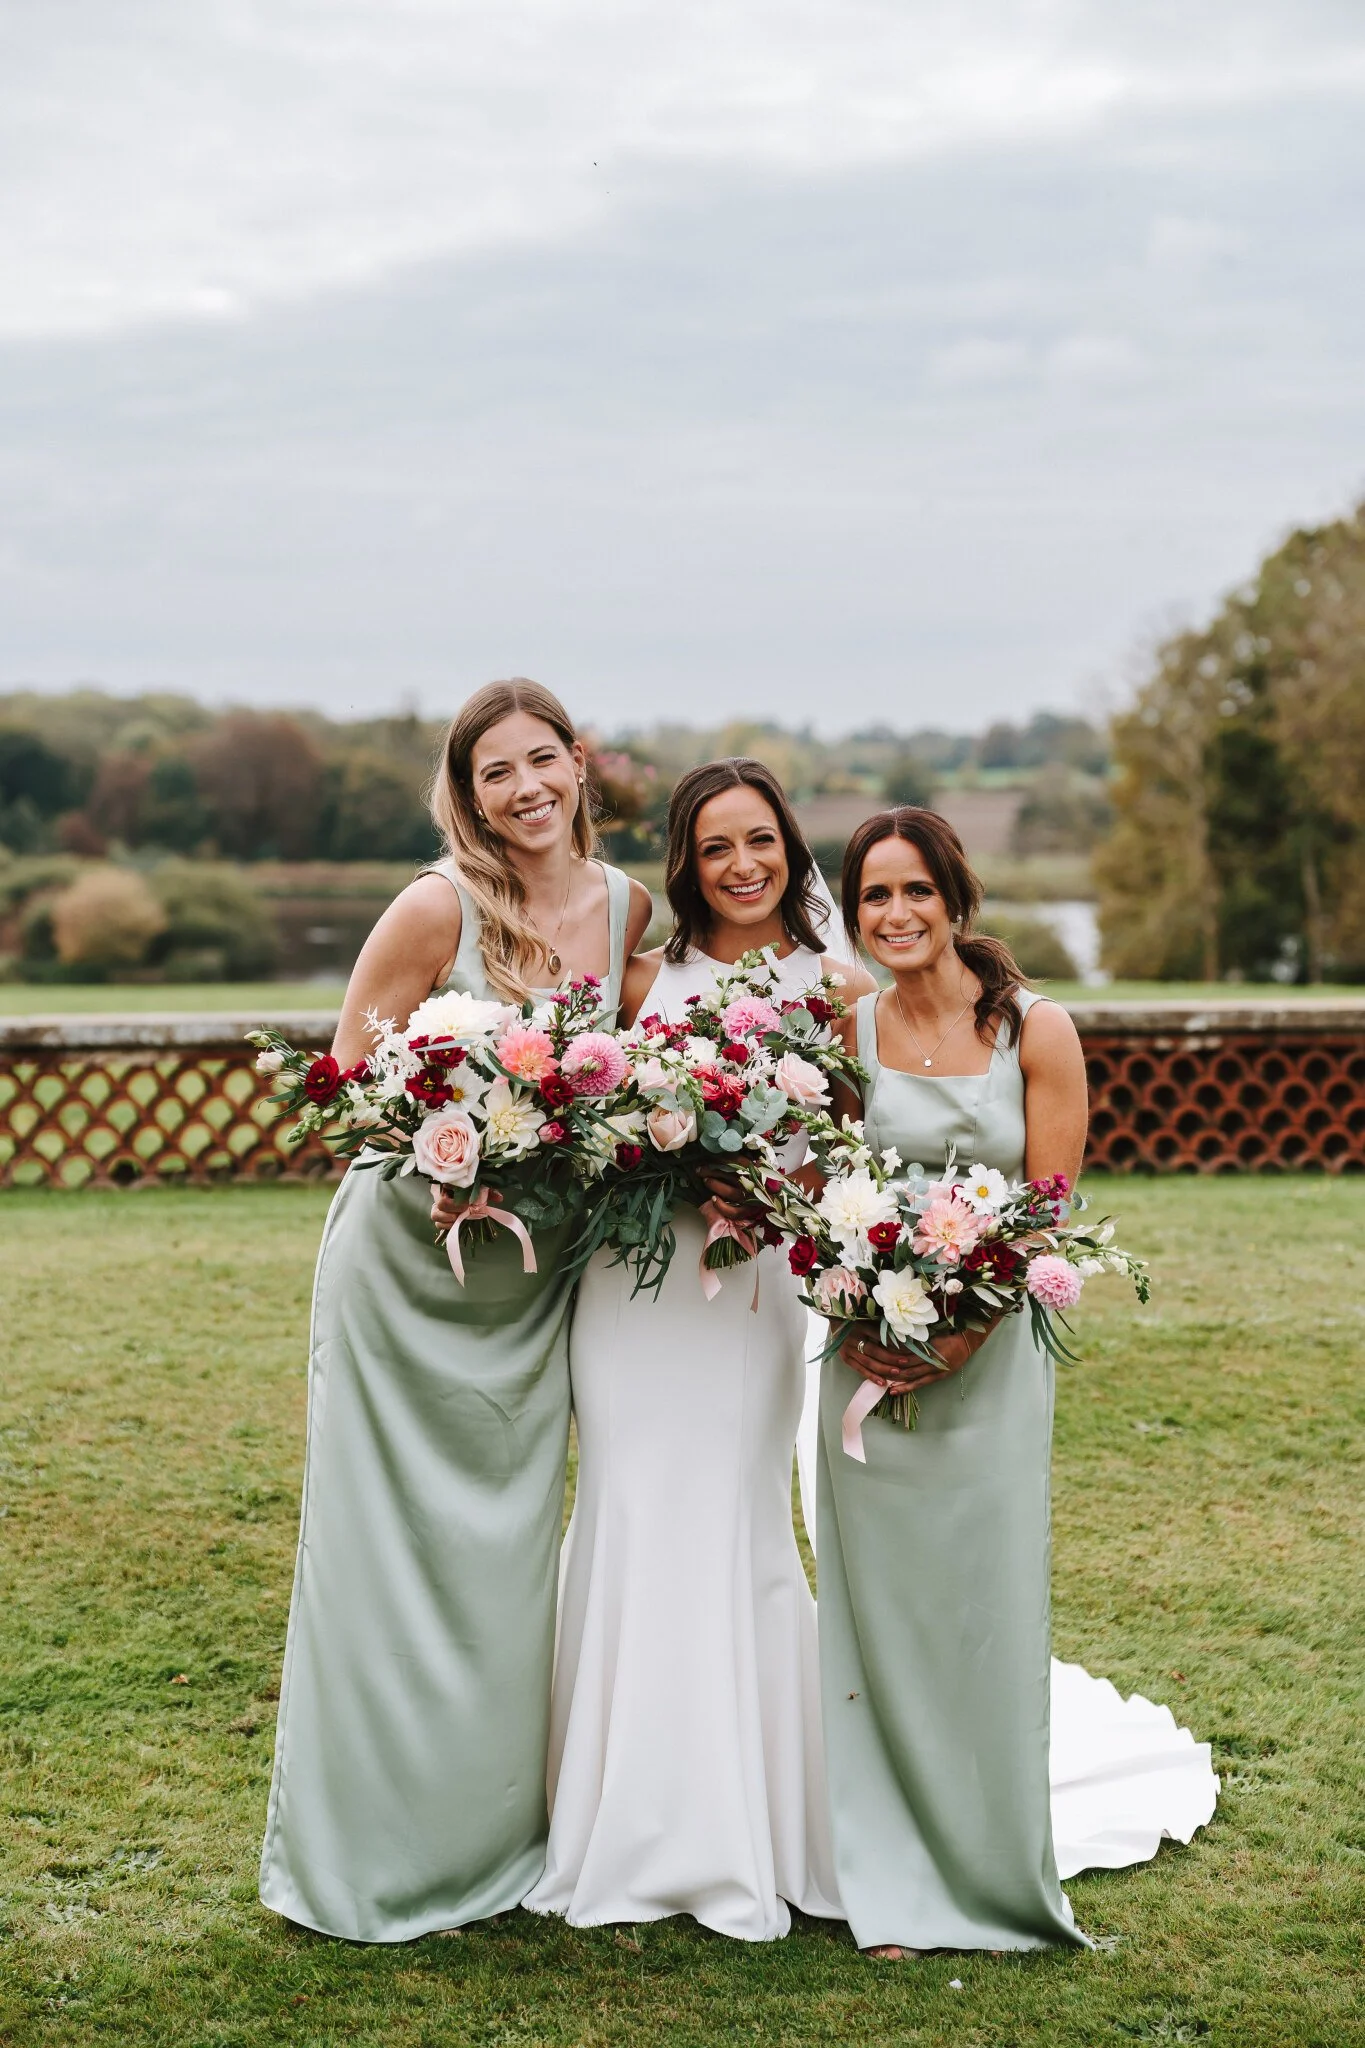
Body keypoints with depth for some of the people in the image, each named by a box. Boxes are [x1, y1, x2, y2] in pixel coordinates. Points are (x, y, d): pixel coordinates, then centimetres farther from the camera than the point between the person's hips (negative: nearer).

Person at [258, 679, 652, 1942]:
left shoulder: (627, 906, 0)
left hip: (534, 1276, 4)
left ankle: (499, 1838, 27)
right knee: (387, 1548, 3)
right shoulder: (439, 909, -15)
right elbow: (353, 1074, -9)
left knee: (510, 1546, 12)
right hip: (410, 1262, -4)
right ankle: (367, 1850, 17)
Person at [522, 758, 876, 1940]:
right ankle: (636, 1831, 15)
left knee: (735, 1530, -2)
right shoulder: (649, 975, 9)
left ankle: (746, 1837, 12)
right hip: (632, 1276, 2)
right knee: (633, 1525, 2)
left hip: (755, 1286, -2)